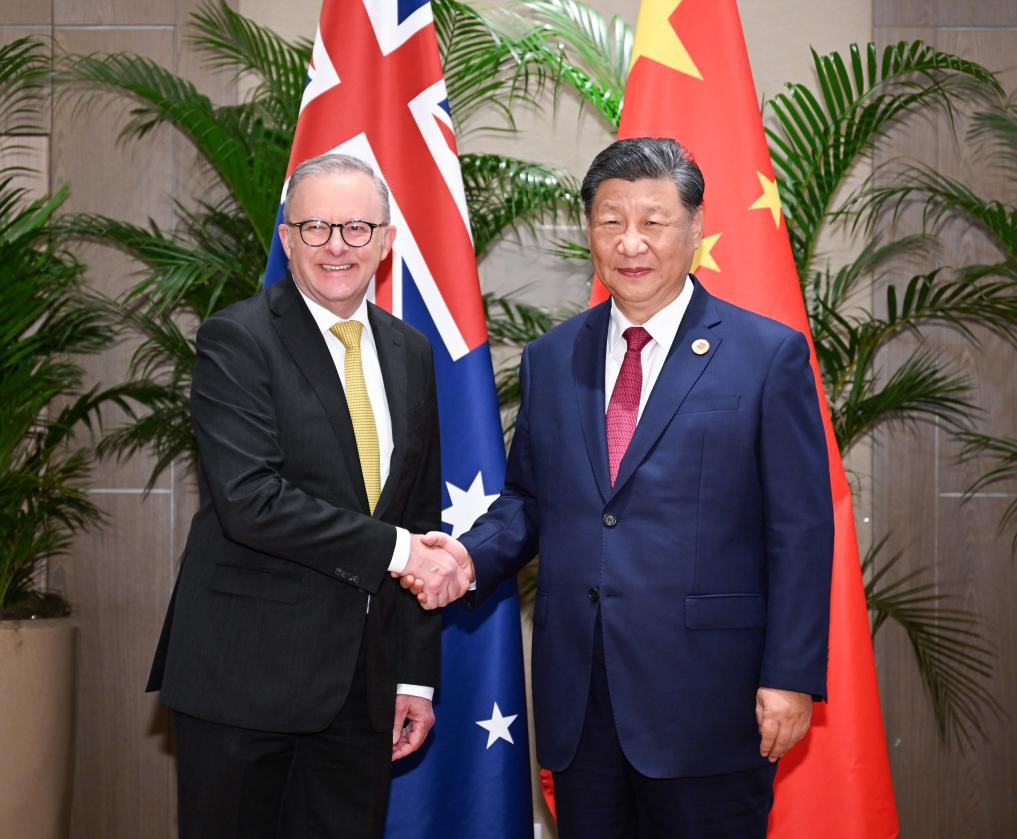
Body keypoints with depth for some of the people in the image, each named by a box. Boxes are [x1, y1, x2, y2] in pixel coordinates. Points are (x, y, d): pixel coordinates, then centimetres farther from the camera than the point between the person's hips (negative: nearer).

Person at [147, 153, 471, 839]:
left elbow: (424, 518, 12)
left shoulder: (413, 356, 10)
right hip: (247, 677, -5)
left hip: (364, 685, 5)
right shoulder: (237, 340, -8)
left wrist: (417, 676, 9)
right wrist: (394, 550, -18)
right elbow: (249, 499, -20)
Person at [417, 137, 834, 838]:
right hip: (577, 698, 4)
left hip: (706, 698, -4)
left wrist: (791, 676, -10)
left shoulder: (770, 355, -3)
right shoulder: (550, 360, 10)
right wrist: (472, 555, -5)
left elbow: (800, 530, -5)